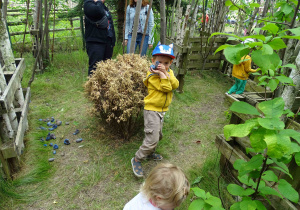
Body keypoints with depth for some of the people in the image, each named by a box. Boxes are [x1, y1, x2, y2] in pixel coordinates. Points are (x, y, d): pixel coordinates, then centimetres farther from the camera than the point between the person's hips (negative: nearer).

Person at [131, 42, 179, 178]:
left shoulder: (169, 72, 6)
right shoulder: (152, 75, -17)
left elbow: (175, 85, -12)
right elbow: (166, 88, -22)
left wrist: (165, 73, -20)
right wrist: (161, 74, -25)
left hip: (162, 110, 8)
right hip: (152, 110, -8)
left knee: (158, 135, 23)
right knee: (152, 138, -12)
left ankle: (149, 153, 45)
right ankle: (137, 159, 6)